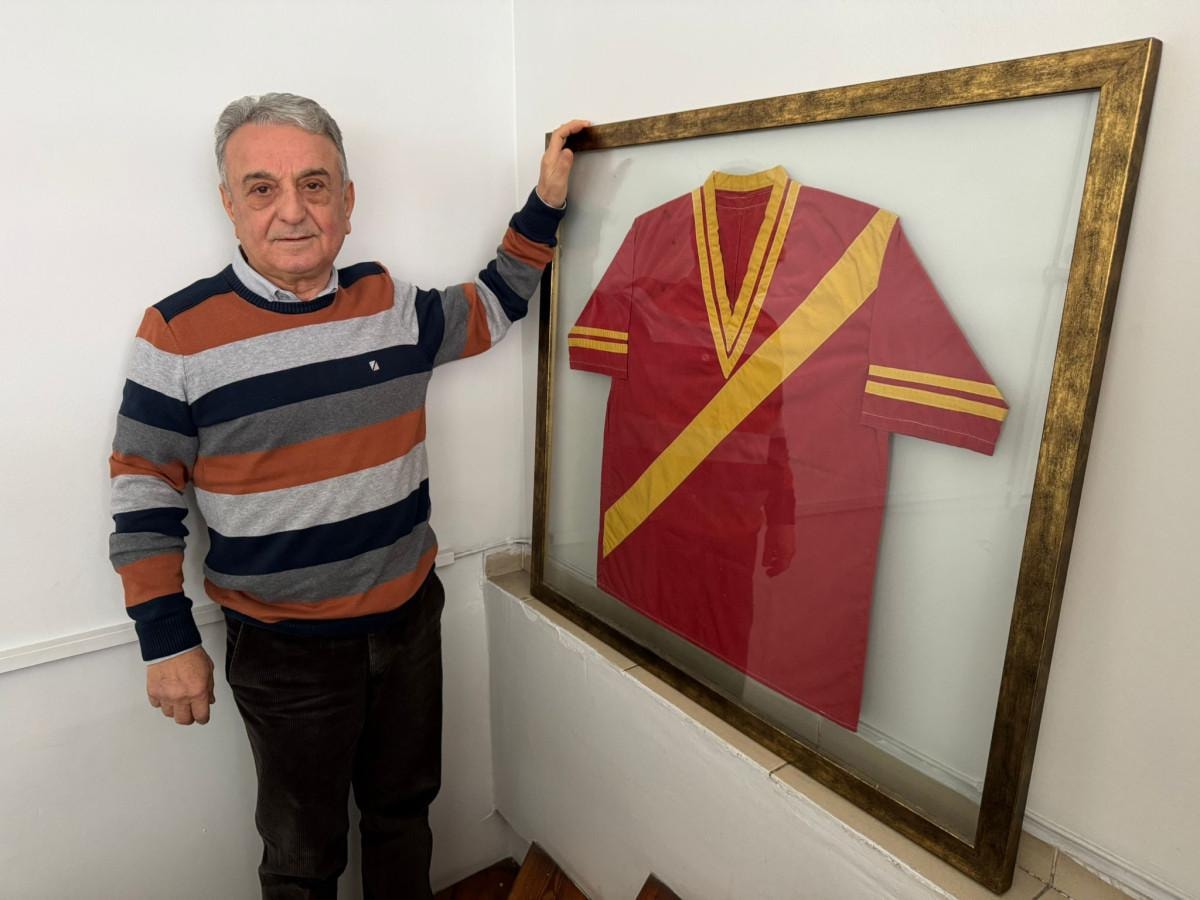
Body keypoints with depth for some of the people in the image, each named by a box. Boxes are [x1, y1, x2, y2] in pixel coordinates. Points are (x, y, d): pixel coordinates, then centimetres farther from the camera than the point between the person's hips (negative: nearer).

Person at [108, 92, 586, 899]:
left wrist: (545, 204, 10)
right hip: (284, 649, -3)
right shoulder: (179, 332, -14)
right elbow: (145, 495, -7)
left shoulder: (393, 303, -2)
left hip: (410, 617, 4)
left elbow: (492, 310, 15)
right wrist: (168, 643, -6)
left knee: (404, 808, 25)